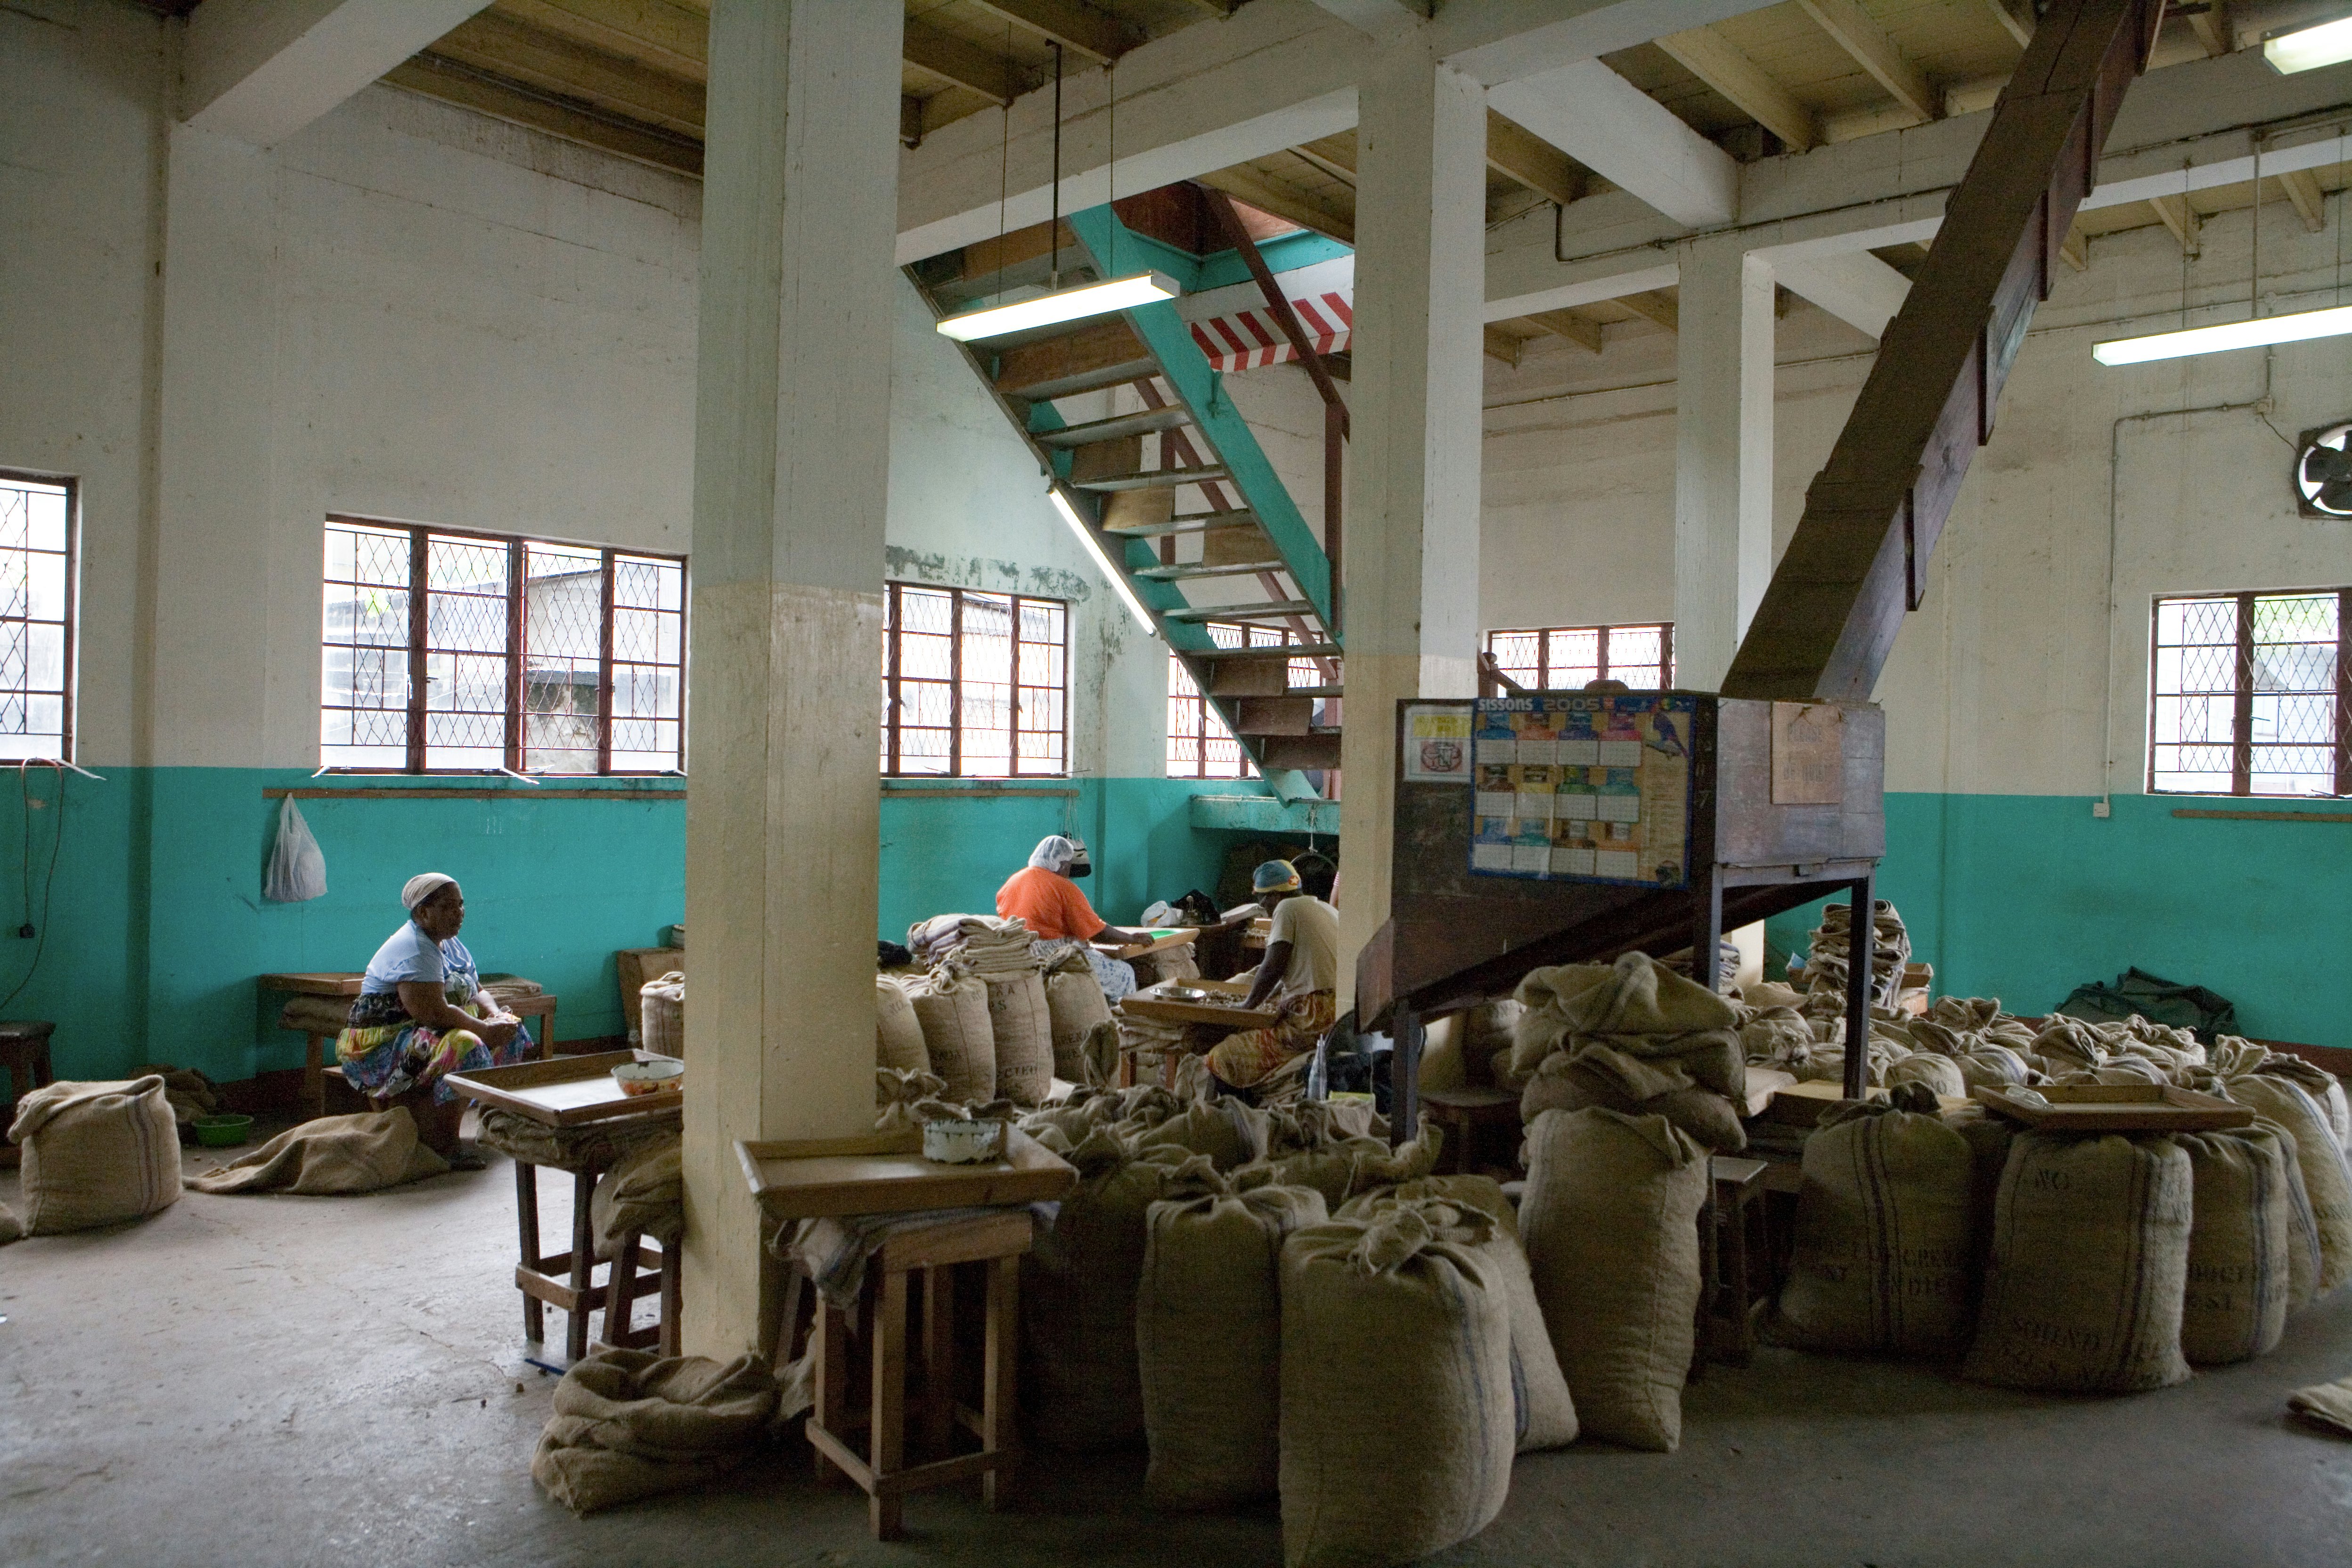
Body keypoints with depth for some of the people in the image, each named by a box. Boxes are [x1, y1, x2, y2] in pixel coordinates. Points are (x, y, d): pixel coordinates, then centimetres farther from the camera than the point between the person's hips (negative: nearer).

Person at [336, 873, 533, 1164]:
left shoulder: (450, 944, 12)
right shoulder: (413, 949, -20)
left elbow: (477, 991, 17)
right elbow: (433, 1012, -30)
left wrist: (495, 1014, -5)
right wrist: (485, 1029, -22)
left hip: (430, 1036, 10)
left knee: (512, 1032, 4)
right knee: (466, 1047, -34)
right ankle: (441, 1143, -26)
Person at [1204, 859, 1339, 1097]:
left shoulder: (1287, 908, -5)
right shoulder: (1327, 909, 21)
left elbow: (1273, 968, -13)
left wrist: (1248, 1005, 0)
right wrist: (1267, 999, 33)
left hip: (1315, 1017, -10)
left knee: (1221, 1060, -7)